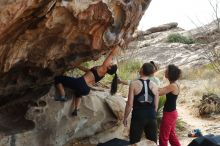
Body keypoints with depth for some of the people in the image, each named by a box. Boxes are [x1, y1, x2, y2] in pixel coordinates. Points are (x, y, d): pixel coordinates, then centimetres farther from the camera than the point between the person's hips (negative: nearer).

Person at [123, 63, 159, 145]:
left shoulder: (134, 84, -9)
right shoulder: (154, 86, 2)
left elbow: (129, 104, -9)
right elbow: (156, 105, 6)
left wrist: (125, 117, 3)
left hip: (138, 117, -3)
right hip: (151, 117, 3)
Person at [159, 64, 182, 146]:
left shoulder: (172, 86, -21)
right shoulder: (174, 85, 6)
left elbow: (158, 93, -21)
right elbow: (162, 90, 13)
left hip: (169, 114, -9)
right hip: (172, 113, 9)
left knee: (163, 137, 2)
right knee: (171, 135, 21)